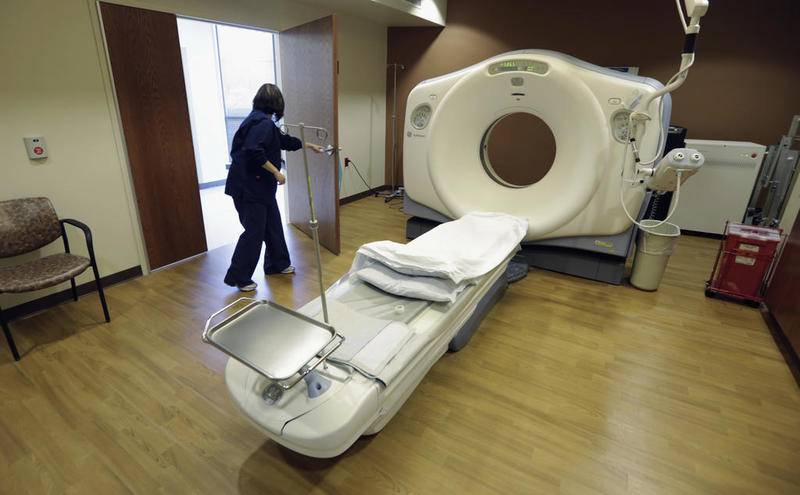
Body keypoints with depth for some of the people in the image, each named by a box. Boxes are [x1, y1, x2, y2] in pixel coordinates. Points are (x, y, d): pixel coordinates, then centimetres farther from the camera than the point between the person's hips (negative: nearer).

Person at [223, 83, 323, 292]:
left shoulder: (259, 120, 16)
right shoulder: (264, 123, -16)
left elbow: (284, 140, 29)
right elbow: (254, 152, -29)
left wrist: (309, 145, 39)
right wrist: (276, 171, -19)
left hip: (258, 185, 10)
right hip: (249, 187, -10)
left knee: (273, 224, 17)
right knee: (254, 231, -3)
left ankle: (277, 264, 32)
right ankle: (239, 277, 10)